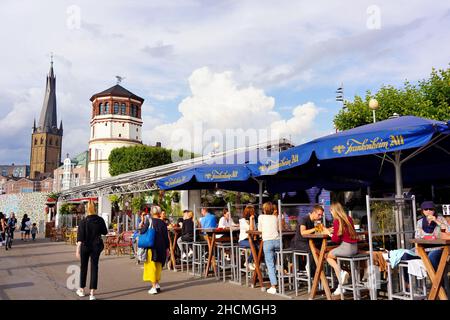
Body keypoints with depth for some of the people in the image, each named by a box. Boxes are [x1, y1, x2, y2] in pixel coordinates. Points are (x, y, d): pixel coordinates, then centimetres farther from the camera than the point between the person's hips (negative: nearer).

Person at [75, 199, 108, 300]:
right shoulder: (100, 220, -6)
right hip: (96, 246, 1)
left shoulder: (83, 222, -11)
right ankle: (92, 293, 1)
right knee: (94, 268, 4)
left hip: (85, 247, -1)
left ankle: (82, 290, 31)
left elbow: (80, 238, -15)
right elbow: (105, 232, 6)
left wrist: (78, 250, -13)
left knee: (83, 267, 15)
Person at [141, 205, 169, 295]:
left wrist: (141, 226, 11)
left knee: (152, 265, 4)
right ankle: (157, 284, 23)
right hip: (161, 247, 3)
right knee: (158, 265, 18)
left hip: (151, 246, -3)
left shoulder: (148, 220, -7)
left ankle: (154, 287, 4)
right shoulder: (162, 223, 0)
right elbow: (166, 236, 3)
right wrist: (167, 248, 11)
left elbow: (143, 231, -10)